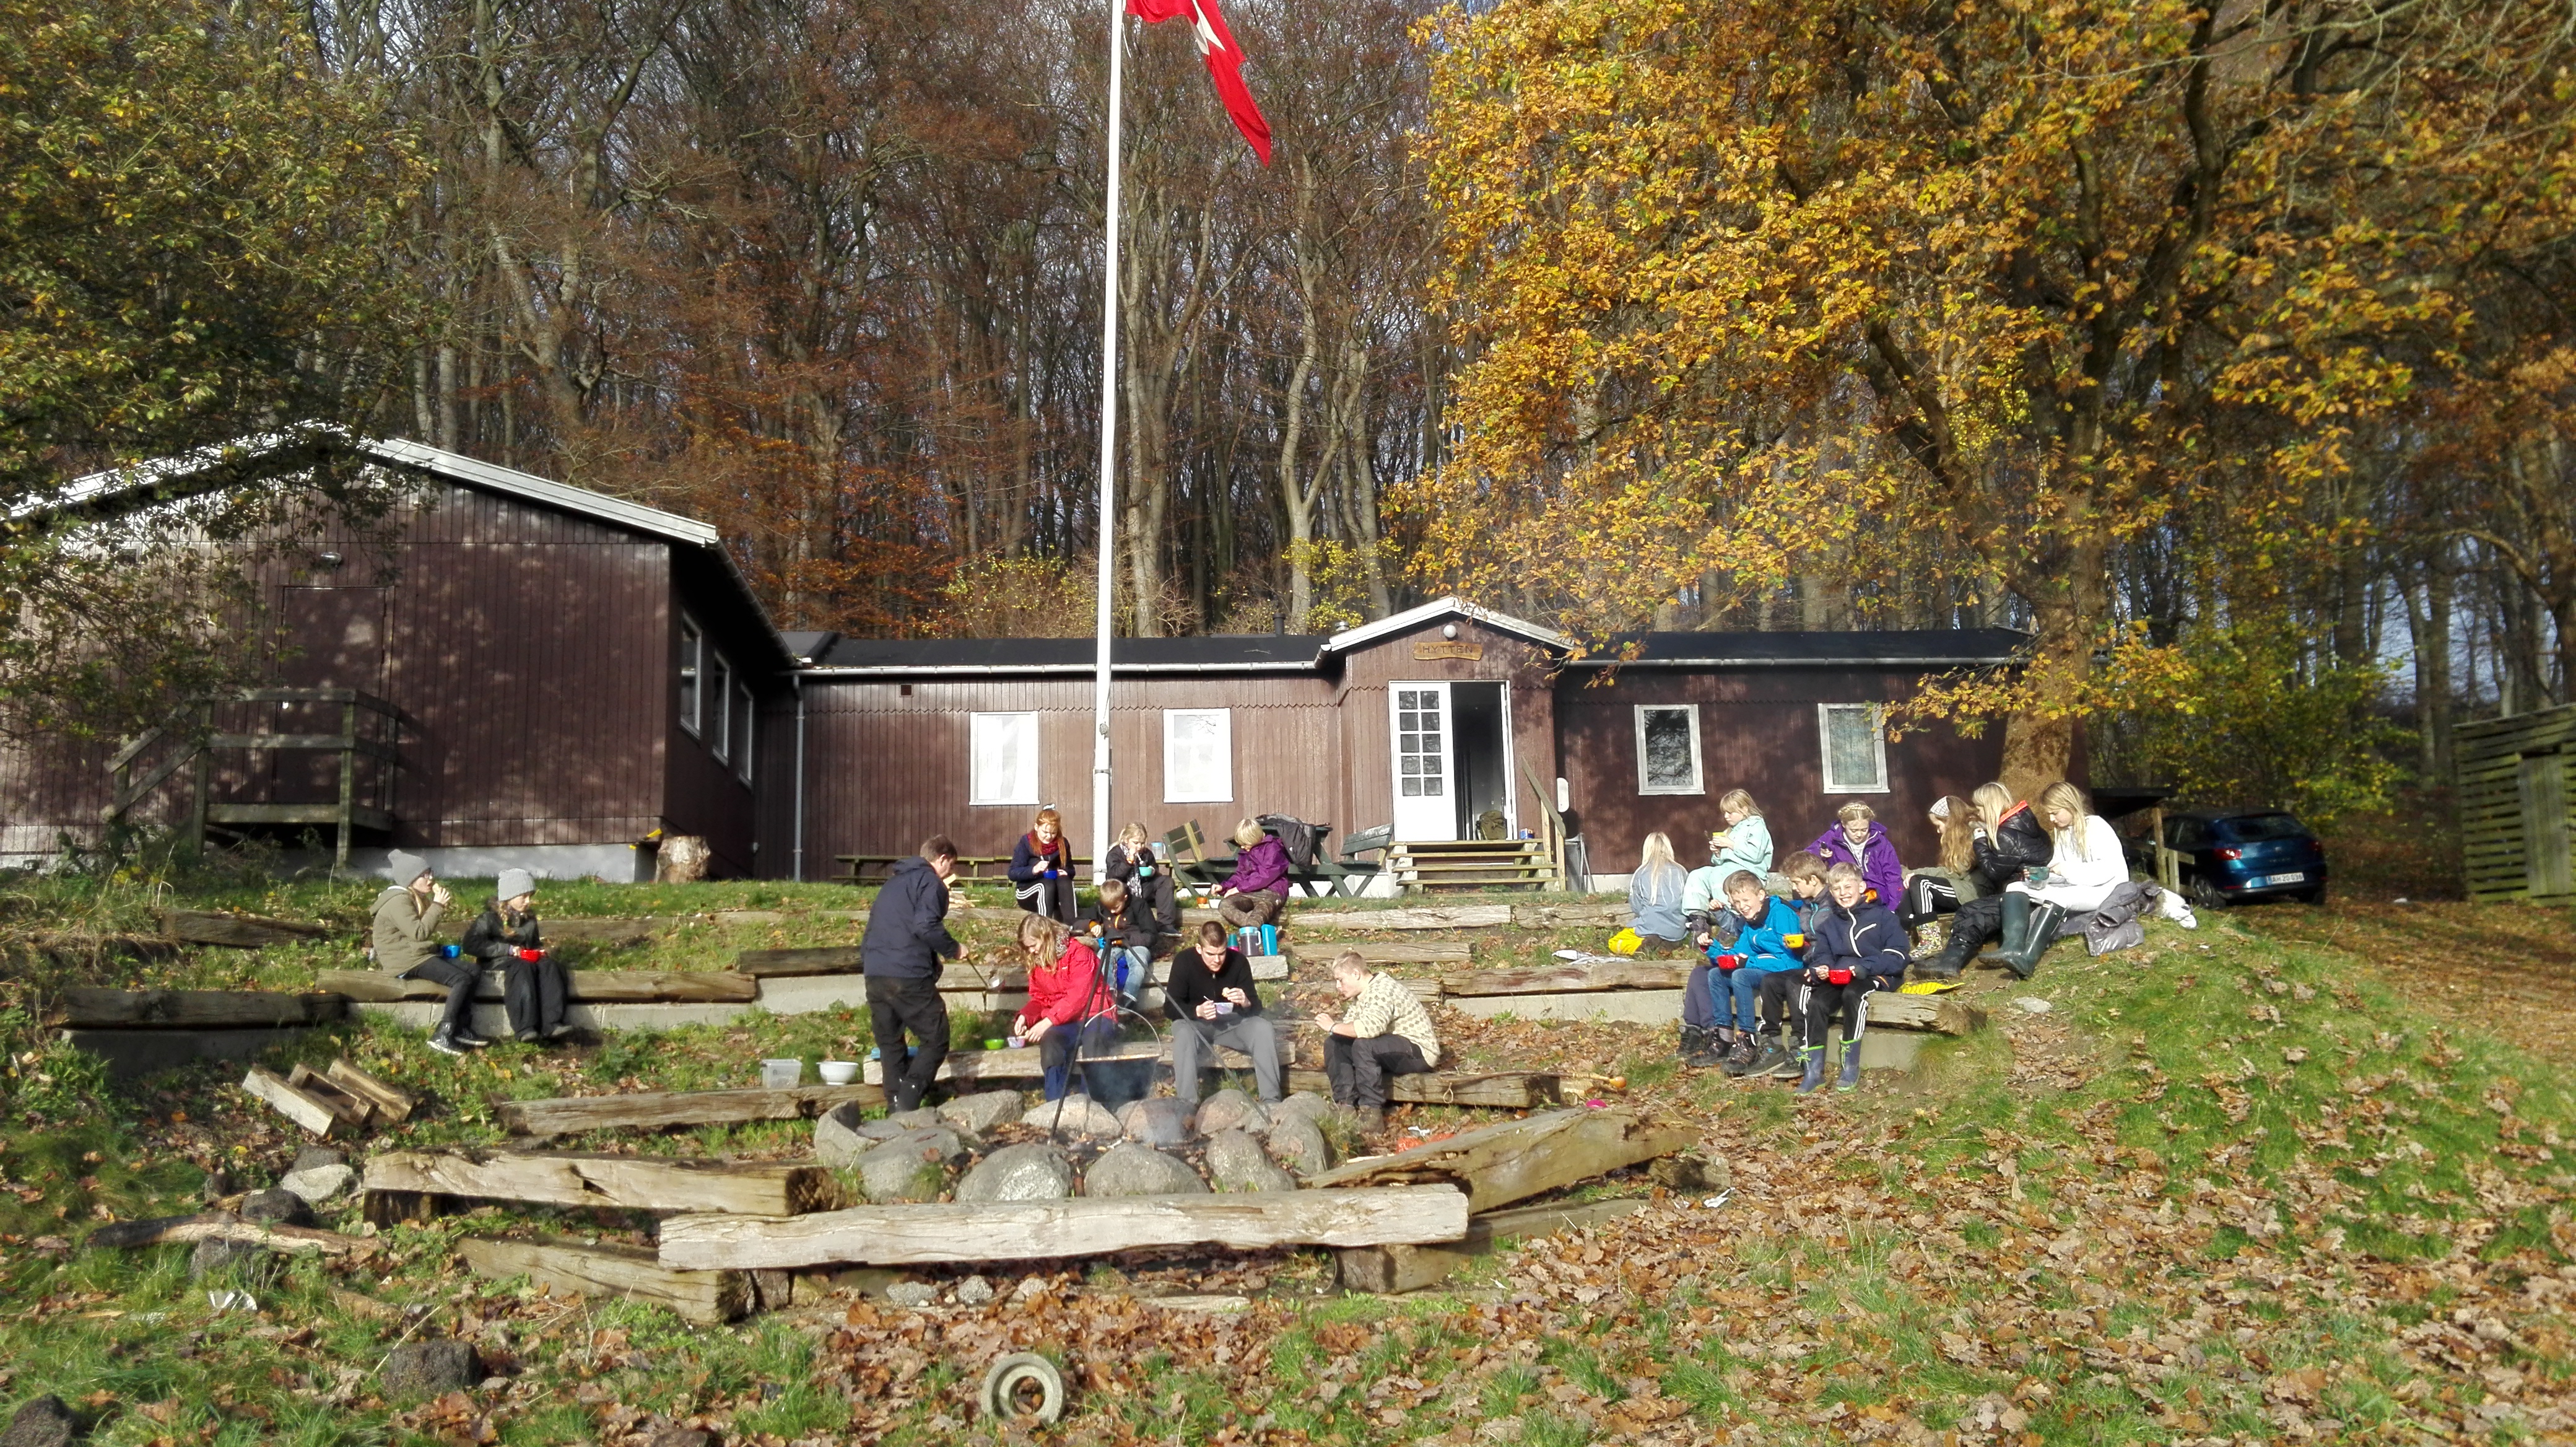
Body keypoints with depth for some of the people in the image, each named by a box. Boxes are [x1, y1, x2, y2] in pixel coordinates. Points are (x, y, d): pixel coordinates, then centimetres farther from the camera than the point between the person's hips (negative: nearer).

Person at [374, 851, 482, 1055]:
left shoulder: (415, 898, 17)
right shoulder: (398, 901, -15)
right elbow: (418, 933, -25)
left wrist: (439, 905, 6)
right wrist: (438, 905, -20)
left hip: (421, 954, 10)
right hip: (406, 961, -10)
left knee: (474, 972, -1)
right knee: (462, 979, -23)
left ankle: (462, 1030, -3)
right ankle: (442, 1036, -24)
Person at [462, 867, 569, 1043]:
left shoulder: (529, 919, 19)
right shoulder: (490, 918, -2)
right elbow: (470, 944, -15)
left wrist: (541, 951, 8)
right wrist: (508, 950, -18)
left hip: (528, 959, 6)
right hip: (496, 962, -6)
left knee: (549, 966, -27)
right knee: (522, 968, -38)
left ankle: (552, 1024, -42)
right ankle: (525, 1028, -52)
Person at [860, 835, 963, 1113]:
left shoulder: (894, 882, 25)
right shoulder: (931, 883, -1)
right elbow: (926, 925, -16)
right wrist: (952, 949, -3)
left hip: (874, 973, 8)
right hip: (908, 974, -8)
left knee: (889, 1043, 14)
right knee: (936, 1040, 0)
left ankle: (897, 1106, 12)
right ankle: (907, 1104, -13)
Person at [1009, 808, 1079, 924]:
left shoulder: (1062, 844, -2)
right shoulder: (1026, 843, -11)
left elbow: (1070, 870, 7)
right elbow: (1013, 873, -17)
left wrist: (1065, 873, -18)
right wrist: (1033, 870, -35)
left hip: (1054, 893, 3)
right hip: (1027, 891, -3)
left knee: (1065, 881, -29)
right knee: (1047, 885, -34)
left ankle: (1069, 926, -42)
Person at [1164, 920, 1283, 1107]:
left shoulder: (1238, 961, -13)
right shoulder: (1184, 961, -17)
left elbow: (1257, 1007, -8)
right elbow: (1170, 1007, -15)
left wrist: (1246, 1002, -33)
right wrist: (1198, 1011, -34)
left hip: (1231, 1021, 2)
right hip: (1195, 1022, -2)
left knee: (1264, 1028, -26)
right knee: (1184, 1033, -36)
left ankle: (1271, 1100, -24)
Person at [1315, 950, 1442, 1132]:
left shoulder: (1383, 990, -21)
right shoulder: (1361, 996, 11)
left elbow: (1370, 1027, -37)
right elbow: (1349, 1025, 8)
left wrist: (1333, 1027, -27)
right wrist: (1331, 1023, -13)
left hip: (1419, 1051, -10)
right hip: (1390, 1052, 10)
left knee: (1364, 1045, -34)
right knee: (1334, 1043, -3)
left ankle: (1373, 1114, -28)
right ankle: (1346, 1103, -11)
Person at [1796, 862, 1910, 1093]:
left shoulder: (1883, 916, 3)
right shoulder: (1830, 923, 20)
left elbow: (1896, 958, -7)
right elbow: (1820, 954, 13)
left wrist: (1863, 968, -21)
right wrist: (1820, 969, -13)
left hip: (1875, 976, -5)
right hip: (1836, 977, 5)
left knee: (1852, 993, -36)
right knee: (1816, 1002, -25)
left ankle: (1851, 1067, -30)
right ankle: (1813, 1070, -22)